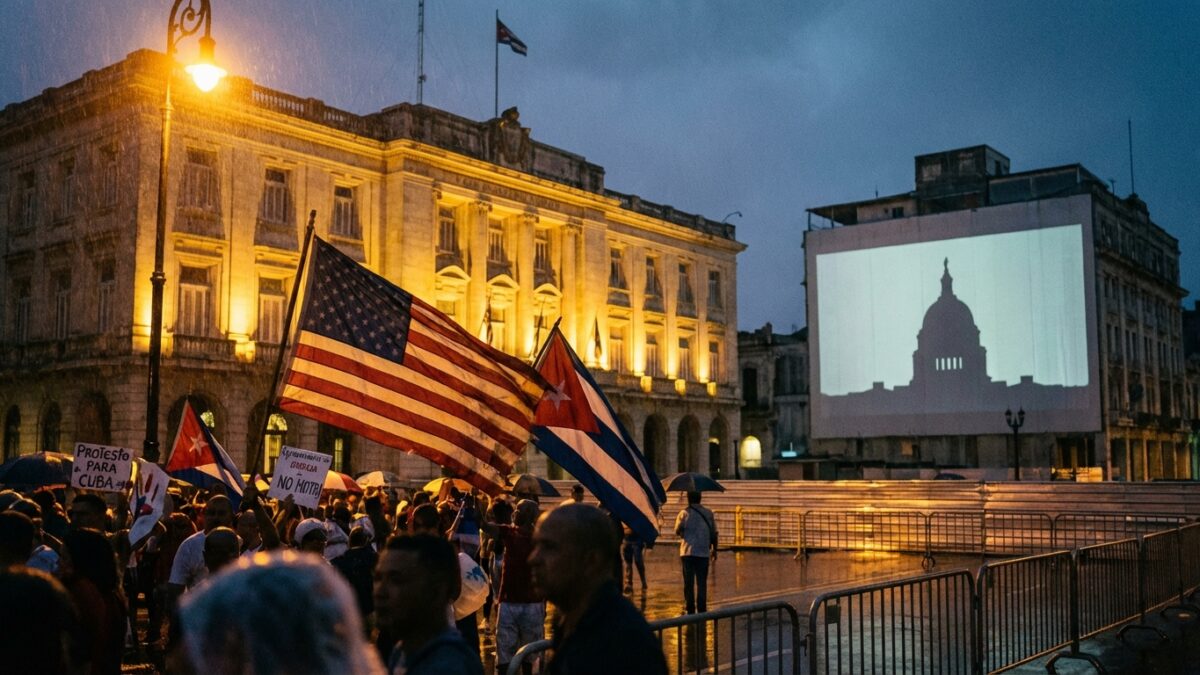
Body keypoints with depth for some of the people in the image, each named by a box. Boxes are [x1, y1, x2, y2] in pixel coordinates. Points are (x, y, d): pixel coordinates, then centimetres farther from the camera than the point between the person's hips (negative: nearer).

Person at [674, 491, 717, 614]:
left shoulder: (684, 513, -5)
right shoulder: (708, 514, 2)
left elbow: (677, 531, 1)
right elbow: (714, 534, 4)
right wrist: (714, 549, 15)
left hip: (687, 553, -1)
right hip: (703, 553, 1)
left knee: (689, 582, 5)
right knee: (702, 582, 8)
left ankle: (690, 609, 5)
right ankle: (702, 609, 6)